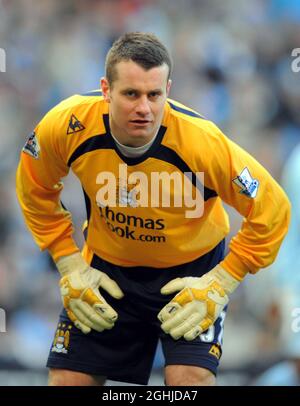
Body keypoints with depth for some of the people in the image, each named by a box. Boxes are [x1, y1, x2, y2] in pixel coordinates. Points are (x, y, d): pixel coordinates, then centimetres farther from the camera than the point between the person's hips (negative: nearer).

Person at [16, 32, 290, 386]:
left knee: (190, 380, -21)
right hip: (107, 267, 3)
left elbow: (272, 210, -17)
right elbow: (35, 191, -1)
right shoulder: (66, 127, -23)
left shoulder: (202, 142, -30)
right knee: (67, 381, 1)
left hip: (191, 270, -3)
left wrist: (220, 283, -17)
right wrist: (70, 265, -4)